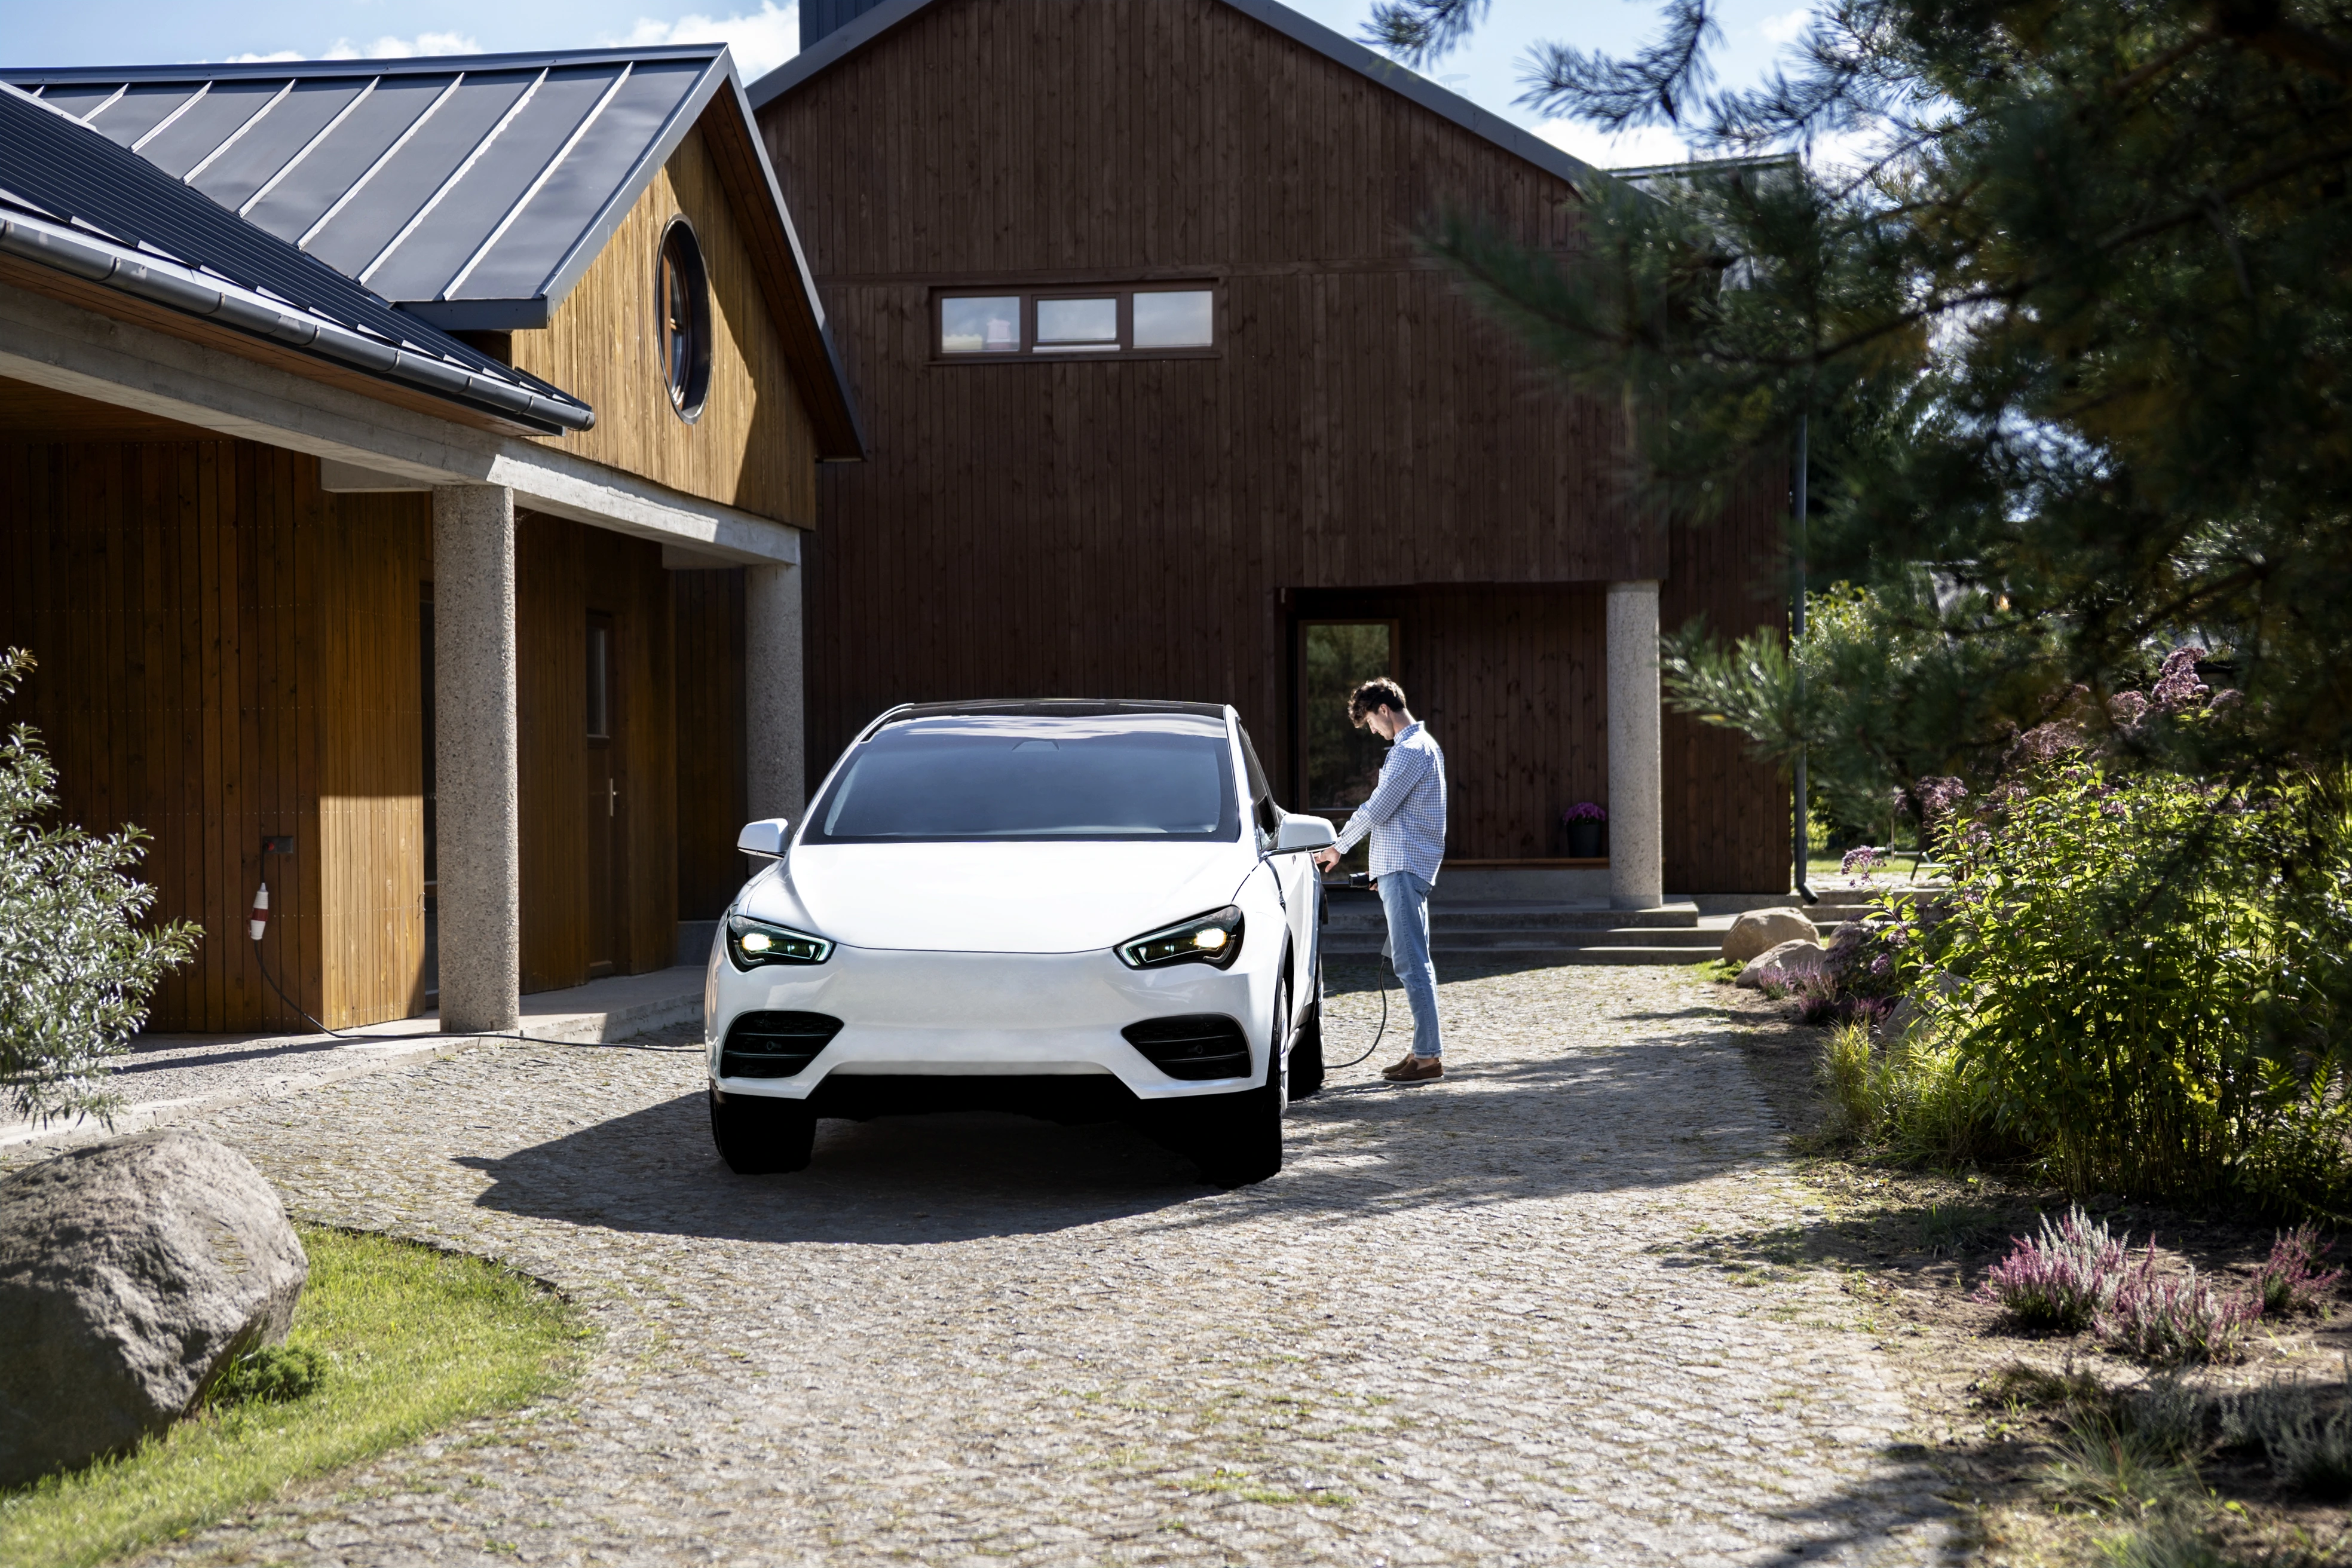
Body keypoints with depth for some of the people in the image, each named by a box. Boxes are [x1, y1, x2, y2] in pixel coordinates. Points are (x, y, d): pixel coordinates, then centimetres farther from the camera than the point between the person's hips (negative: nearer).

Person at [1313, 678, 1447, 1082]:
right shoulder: (1422, 745, 21)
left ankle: (1428, 1055, -12)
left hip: (1404, 867, -11)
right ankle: (1427, 1048, 16)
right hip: (1405, 866, 11)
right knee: (1411, 960, 13)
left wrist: (1338, 848, -3)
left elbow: (1376, 810, -15)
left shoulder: (1410, 750, -14)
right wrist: (1384, 868, 25)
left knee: (1410, 962, -11)